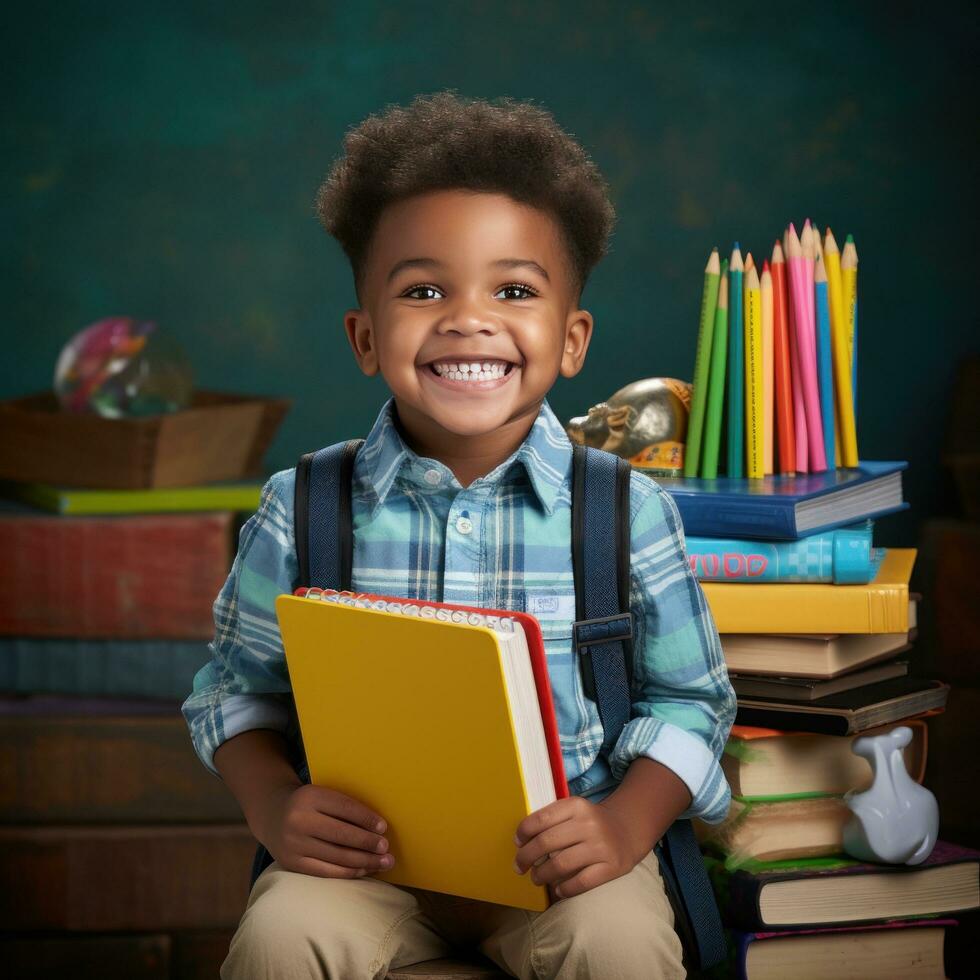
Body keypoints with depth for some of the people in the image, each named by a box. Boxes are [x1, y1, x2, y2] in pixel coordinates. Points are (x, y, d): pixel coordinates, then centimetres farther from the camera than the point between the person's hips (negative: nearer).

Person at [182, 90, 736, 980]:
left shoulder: (629, 512, -3)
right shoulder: (301, 511, -2)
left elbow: (688, 699, 4)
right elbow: (240, 686, 9)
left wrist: (628, 821, -14)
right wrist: (271, 803, -10)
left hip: (560, 853, 0)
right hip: (364, 850, 1)